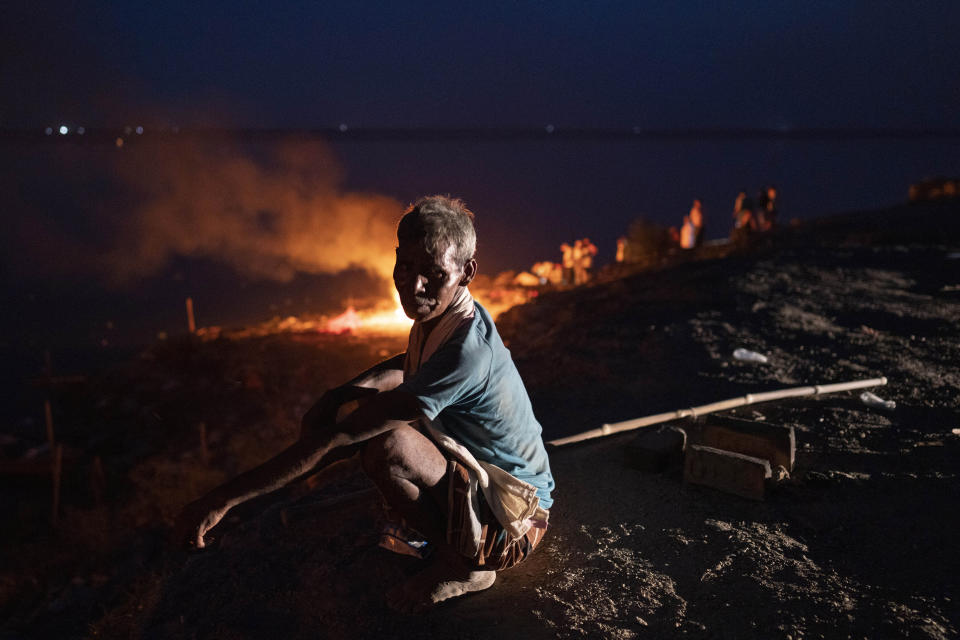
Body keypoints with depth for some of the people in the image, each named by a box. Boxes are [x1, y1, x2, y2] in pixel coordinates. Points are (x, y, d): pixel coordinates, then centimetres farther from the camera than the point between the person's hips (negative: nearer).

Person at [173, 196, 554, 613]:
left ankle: (459, 566, -7)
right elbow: (407, 367, 20)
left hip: (514, 519, -9)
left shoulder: (467, 351, -33)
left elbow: (337, 441, -34)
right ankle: (439, 527, 12)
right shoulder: (437, 314, -4)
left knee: (387, 446, -32)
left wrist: (223, 500, -30)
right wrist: (337, 395, -1)